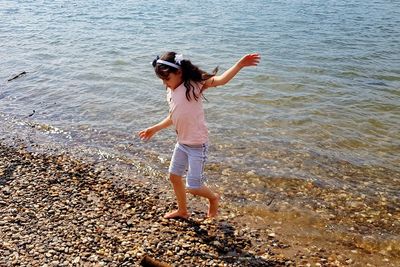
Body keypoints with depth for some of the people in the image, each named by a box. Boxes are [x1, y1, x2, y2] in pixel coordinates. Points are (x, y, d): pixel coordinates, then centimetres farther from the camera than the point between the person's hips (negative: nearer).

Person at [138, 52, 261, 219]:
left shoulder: (194, 85, -17)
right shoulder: (170, 92, 5)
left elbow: (221, 80, -31)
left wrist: (240, 64, -44)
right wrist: (154, 129, 25)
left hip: (197, 145, -8)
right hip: (182, 143, 8)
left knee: (193, 187, -3)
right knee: (174, 176, 19)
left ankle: (213, 198, 30)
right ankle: (182, 211, 40)